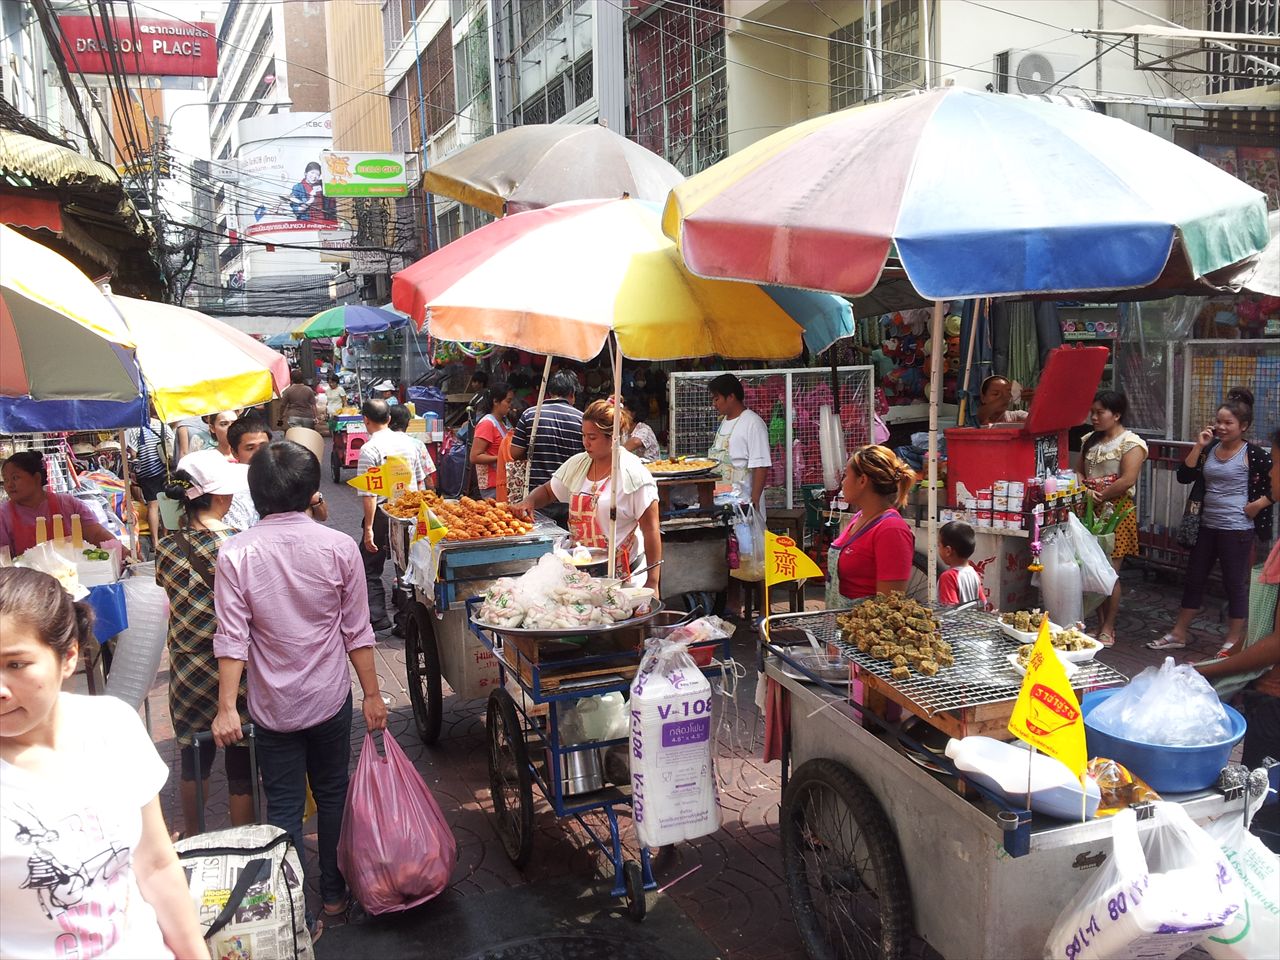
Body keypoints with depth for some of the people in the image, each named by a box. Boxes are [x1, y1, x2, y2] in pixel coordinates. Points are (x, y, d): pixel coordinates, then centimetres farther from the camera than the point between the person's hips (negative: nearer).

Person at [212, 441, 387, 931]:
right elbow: (357, 632, -6)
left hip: (274, 706, -1)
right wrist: (372, 694, 3)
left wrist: (226, 706, -7)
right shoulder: (339, 547, -11)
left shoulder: (236, 554, -13)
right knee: (332, 793, 19)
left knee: (284, 807, 10)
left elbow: (232, 638, -14)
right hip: (330, 698, 1)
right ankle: (334, 892, 33)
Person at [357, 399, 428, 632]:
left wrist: (368, 528, -13)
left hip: (383, 514, -6)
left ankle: (376, 618, 3)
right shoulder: (407, 442, 5)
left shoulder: (370, 449, -13)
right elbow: (420, 481, 12)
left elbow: (369, 494, -16)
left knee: (369, 569, 7)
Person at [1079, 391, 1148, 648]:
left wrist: (1100, 497, -13)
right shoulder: (1089, 441, 14)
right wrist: (1086, 493, -5)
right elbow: (1080, 473, 15)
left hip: (1117, 512, -6)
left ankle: (1108, 629, 7)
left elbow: (1128, 480, -18)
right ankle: (1100, 624, 17)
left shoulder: (1131, 443, -8)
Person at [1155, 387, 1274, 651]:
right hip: (1207, 527, 6)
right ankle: (1178, 634, 23)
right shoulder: (1210, 449, 5)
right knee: (1194, 579, 13)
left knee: (1235, 584, 4)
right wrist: (1199, 446, -8)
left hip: (1237, 530, -6)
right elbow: (1184, 476, -3)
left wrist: (1258, 505, -13)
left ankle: (1233, 643, 15)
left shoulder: (1253, 454, -9)